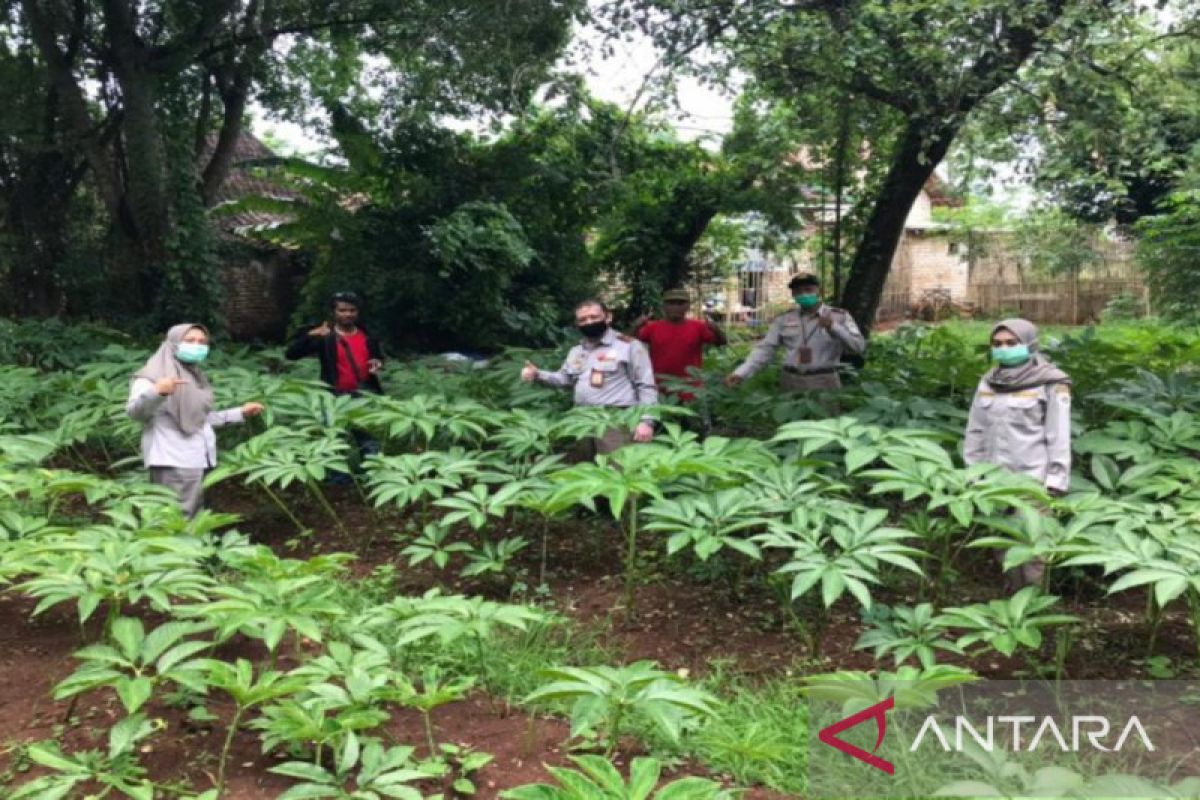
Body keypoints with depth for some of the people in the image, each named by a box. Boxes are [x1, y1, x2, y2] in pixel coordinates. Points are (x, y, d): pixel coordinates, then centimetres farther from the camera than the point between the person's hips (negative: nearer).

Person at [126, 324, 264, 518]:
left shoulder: (198, 378, 20)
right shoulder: (153, 376, -4)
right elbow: (134, 412, -19)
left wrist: (240, 413, 25)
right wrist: (156, 392, -38)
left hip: (199, 461, 8)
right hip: (172, 463, -8)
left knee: (192, 520, 11)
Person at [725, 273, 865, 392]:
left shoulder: (839, 316, 1)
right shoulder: (783, 319, 6)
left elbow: (859, 347, -7)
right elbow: (765, 349, 2)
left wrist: (833, 327, -22)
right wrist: (740, 373, -10)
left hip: (824, 382, -2)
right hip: (790, 382, 2)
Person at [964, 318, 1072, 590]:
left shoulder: (1049, 384, -3)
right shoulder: (989, 381, 11)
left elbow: (1059, 436, -6)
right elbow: (976, 431, 12)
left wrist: (1055, 481, -11)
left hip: (1032, 480, -5)